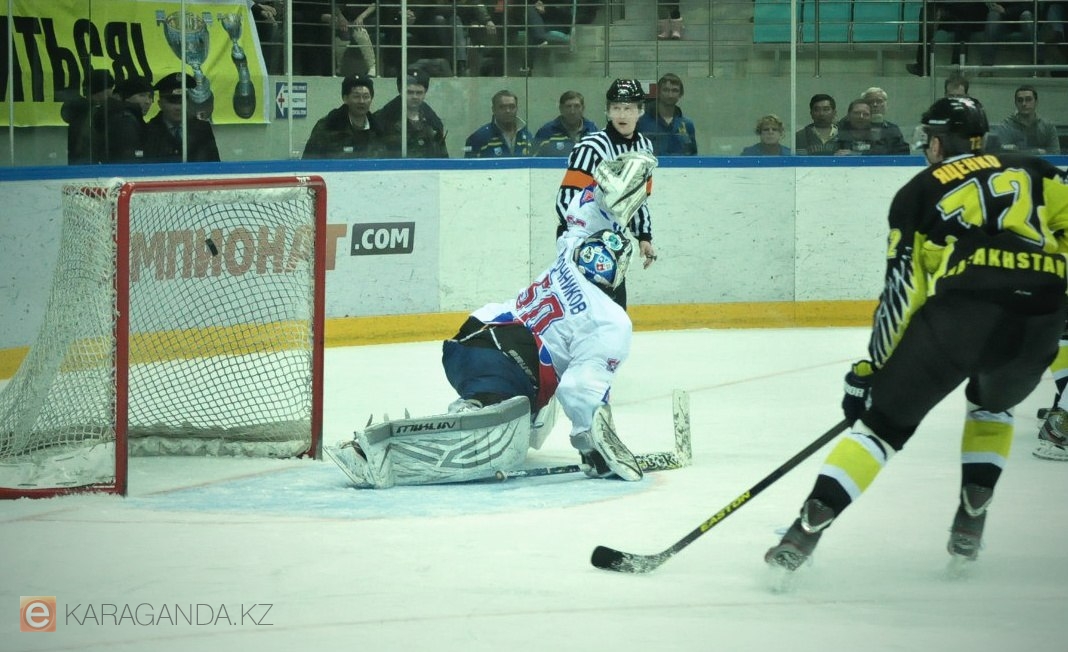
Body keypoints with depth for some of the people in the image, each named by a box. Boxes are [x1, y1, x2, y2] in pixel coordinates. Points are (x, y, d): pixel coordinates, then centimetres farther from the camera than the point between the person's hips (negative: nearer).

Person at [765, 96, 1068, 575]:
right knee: (992, 404, 34)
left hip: (962, 306, -3)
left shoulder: (918, 193, 19)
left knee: (884, 416, 10)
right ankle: (971, 522, 21)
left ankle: (808, 527, -2)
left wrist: (870, 370, 17)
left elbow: (902, 291, 13)